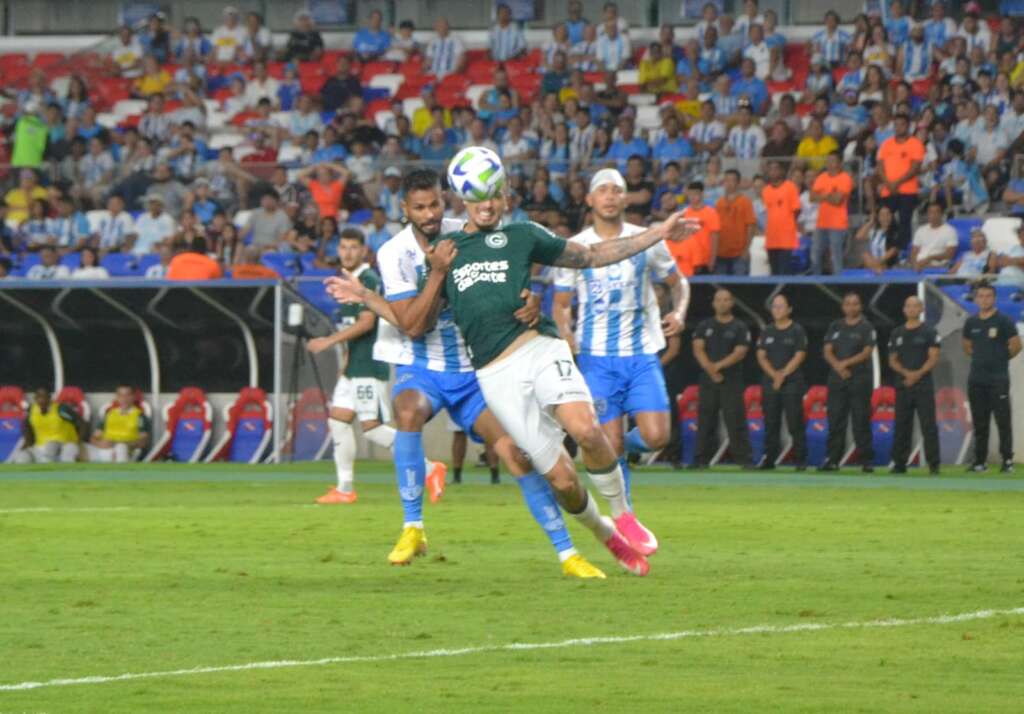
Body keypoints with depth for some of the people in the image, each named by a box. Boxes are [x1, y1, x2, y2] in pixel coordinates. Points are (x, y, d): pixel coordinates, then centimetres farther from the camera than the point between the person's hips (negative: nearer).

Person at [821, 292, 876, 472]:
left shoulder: (866, 328, 3)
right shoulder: (835, 327, 15)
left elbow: (867, 353, -7)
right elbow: (828, 352, 8)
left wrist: (846, 363, -17)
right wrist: (838, 367, -10)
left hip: (860, 378, -4)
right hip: (837, 379, 4)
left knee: (861, 421, -6)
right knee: (835, 420, 2)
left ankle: (866, 460, -4)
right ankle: (833, 459, 5)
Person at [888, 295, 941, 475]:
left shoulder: (929, 332, 2)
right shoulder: (897, 334, 13)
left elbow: (934, 358, -4)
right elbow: (892, 361, 11)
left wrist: (918, 374, -17)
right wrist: (906, 373, -8)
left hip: (923, 384, -4)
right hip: (902, 384, 4)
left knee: (929, 425, -9)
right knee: (901, 426, 5)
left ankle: (933, 465, -9)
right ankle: (899, 463, 11)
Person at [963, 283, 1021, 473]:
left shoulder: (1003, 321, -5)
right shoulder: (971, 323, 11)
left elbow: (1016, 345, -4)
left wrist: (1002, 359, 5)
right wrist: (980, 359, 14)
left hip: (998, 379, -5)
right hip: (976, 379, 5)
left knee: (1003, 420, -7)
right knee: (979, 422, 8)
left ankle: (1007, 460, -4)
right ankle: (980, 461, 13)